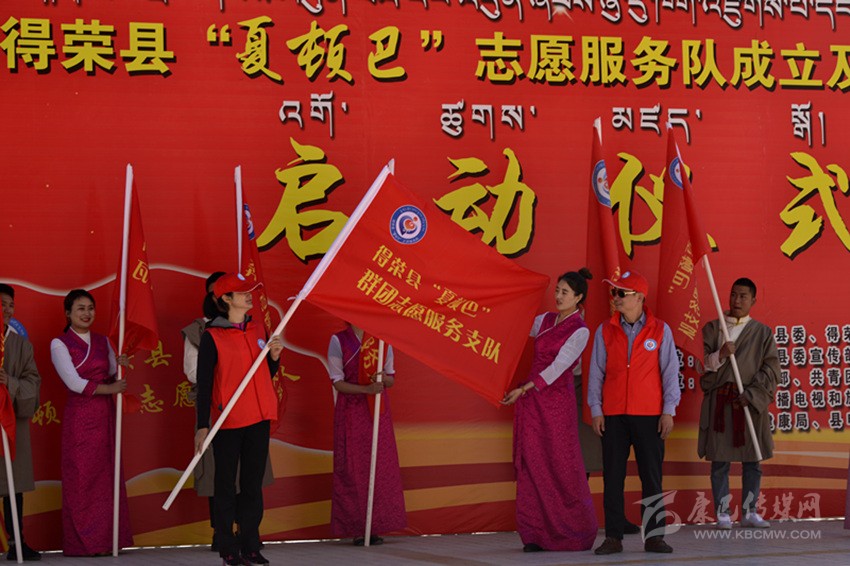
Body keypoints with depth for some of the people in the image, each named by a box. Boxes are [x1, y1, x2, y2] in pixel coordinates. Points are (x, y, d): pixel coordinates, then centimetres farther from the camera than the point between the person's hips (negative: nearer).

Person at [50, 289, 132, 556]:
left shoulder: (102, 341, 13)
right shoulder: (60, 344, -2)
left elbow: (114, 378, 11)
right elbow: (75, 383, -10)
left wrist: (120, 366, -10)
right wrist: (110, 388, -8)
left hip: (105, 416, 5)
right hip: (79, 417, -5)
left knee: (106, 477, 3)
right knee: (80, 478, -3)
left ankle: (105, 539, 8)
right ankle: (80, 542, 4)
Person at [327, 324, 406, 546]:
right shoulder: (338, 341, -3)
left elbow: (391, 379, 11)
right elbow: (337, 382, -6)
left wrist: (383, 379, -13)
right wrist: (366, 389, -21)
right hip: (350, 412, -3)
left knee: (381, 467, -1)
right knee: (352, 468, -5)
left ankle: (376, 527, 4)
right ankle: (356, 529, -1)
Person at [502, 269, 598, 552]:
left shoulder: (580, 331, -7)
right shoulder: (544, 320, 11)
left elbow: (558, 366, -15)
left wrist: (525, 388, -20)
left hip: (557, 398, -6)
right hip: (530, 399, 6)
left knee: (562, 466, -3)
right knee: (532, 464, 2)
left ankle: (575, 533, 9)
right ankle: (536, 533, 5)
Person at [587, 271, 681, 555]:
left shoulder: (660, 330, 2)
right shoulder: (604, 331, 6)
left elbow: (670, 371, 2)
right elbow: (596, 372, 8)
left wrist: (668, 411, -3)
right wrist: (595, 410, 2)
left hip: (649, 415, -1)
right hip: (613, 415, 1)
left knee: (651, 476, 1)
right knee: (612, 477, 2)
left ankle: (654, 536, 8)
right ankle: (613, 537, 7)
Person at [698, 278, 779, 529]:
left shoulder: (762, 332, 8)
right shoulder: (711, 329, 8)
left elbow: (771, 369, 2)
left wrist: (751, 394, -10)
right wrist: (720, 355, -15)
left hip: (751, 402, 1)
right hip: (719, 401, -1)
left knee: (752, 460, 3)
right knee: (719, 460, -2)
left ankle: (749, 512, 12)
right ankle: (722, 513, 2)